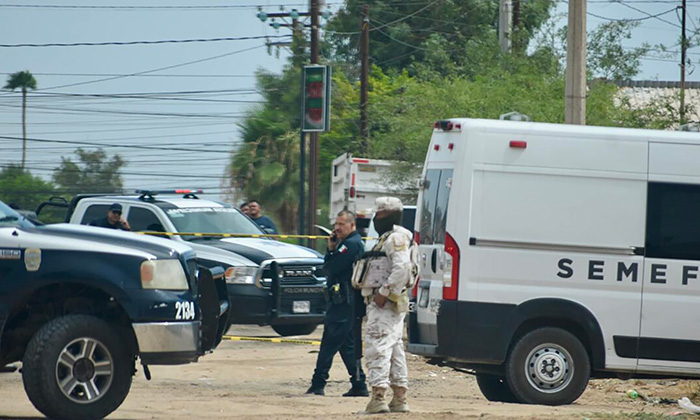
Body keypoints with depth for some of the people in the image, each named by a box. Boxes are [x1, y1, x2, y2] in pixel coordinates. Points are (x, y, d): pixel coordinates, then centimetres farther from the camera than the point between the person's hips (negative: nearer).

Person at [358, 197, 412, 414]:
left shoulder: (396, 238, -11)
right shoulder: (388, 238, 22)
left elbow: (402, 268, -24)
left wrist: (384, 292, -24)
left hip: (385, 304, -11)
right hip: (384, 304, 11)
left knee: (378, 347, -14)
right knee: (394, 349, 12)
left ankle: (378, 397, -19)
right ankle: (399, 399, 15)